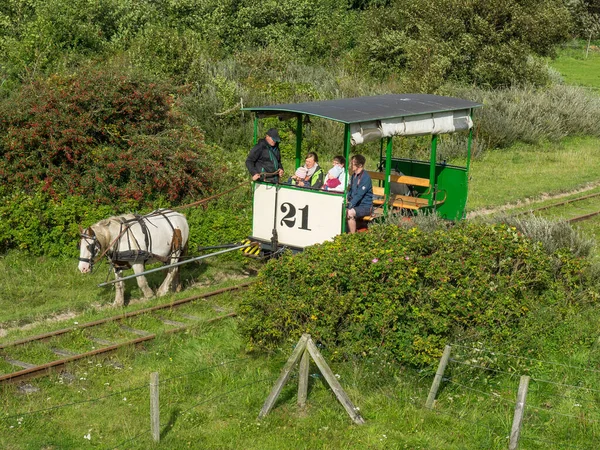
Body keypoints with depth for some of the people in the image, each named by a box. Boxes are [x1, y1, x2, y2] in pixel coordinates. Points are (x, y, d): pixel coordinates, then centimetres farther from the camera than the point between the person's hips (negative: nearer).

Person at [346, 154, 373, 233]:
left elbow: (359, 195, -24)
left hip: (365, 206, -8)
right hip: (355, 204, 8)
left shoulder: (365, 177, -17)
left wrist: (349, 206, -29)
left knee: (350, 213, -33)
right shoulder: (354, 175, 11)